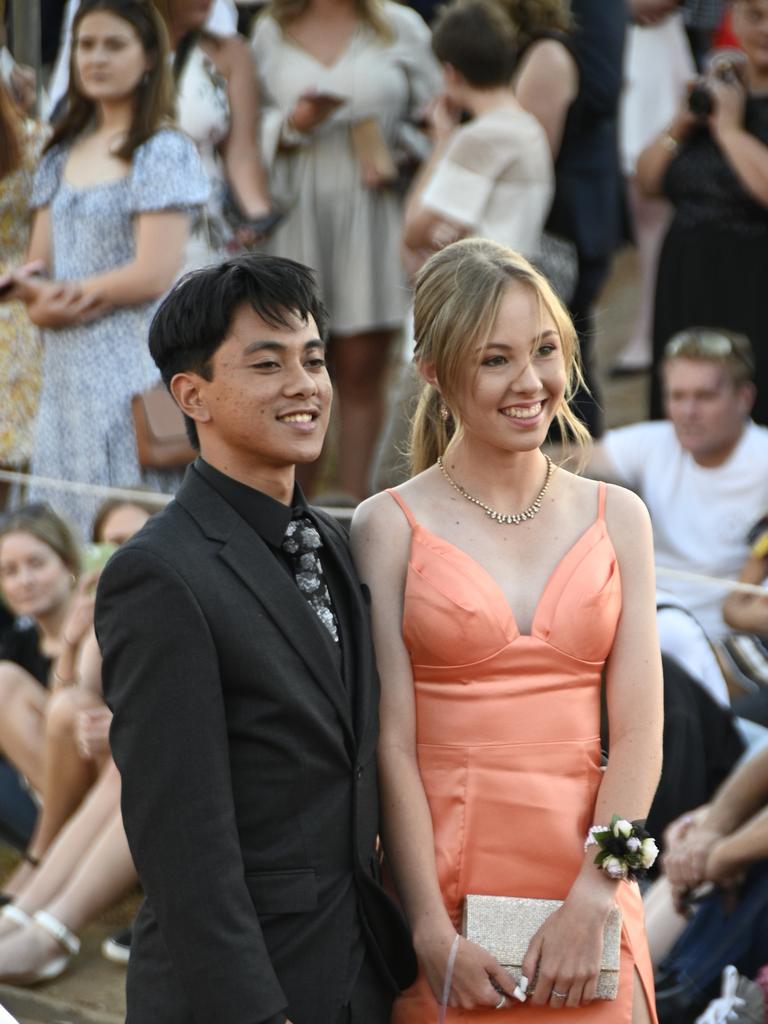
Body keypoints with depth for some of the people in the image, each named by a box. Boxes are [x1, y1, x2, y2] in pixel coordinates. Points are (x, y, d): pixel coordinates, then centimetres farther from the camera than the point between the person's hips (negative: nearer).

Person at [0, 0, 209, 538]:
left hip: (133, 364, -7)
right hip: (65, 370, 7)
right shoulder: (62, 155, 15)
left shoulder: (163, 152, -6)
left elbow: (153, 273, -13)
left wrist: (68, 296, -6)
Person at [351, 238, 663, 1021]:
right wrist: (434, 936, -13)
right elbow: (391, 745, -6)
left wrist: (592, 903, -11)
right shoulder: (390, 526, -2)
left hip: (585, 896, 2)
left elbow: (638, 731, 0)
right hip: (445, 891, -2)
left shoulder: (616, 518, 6)